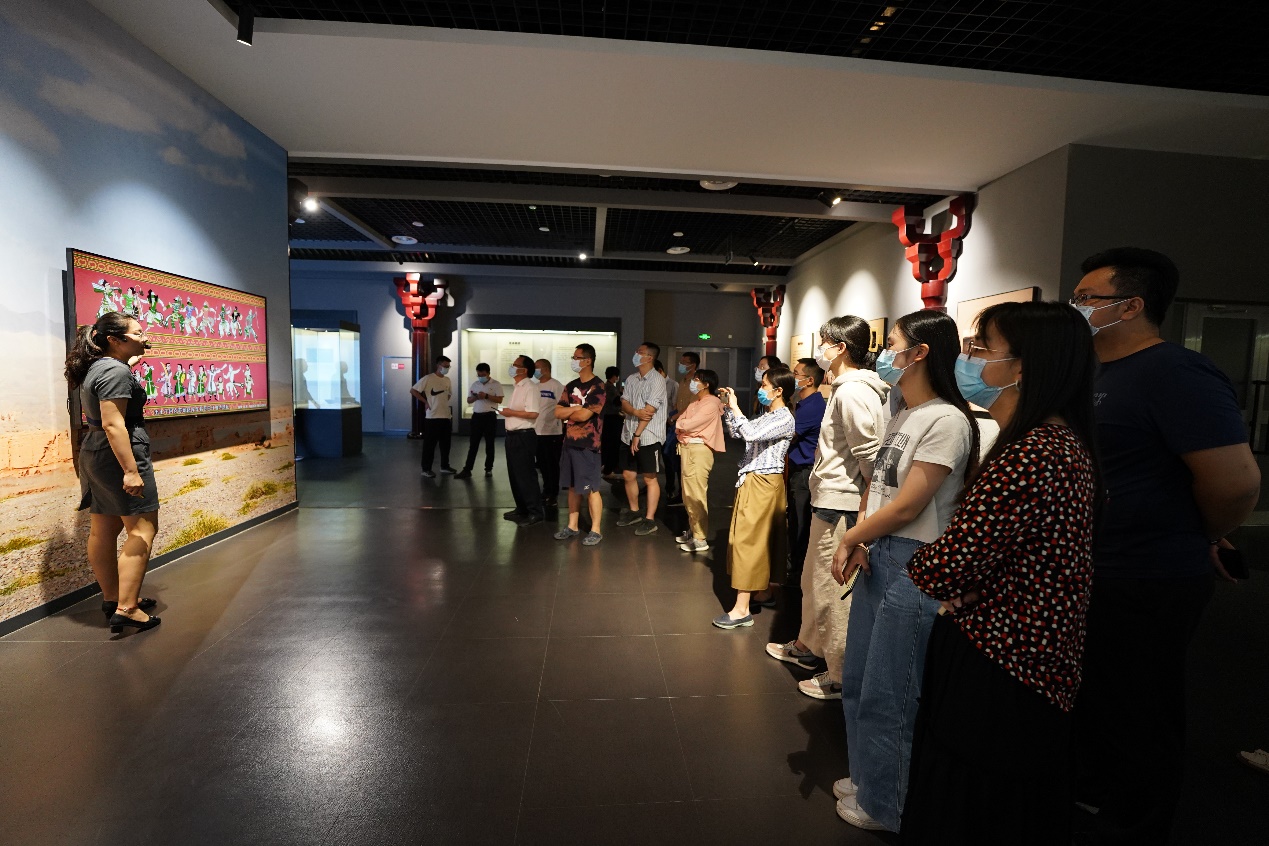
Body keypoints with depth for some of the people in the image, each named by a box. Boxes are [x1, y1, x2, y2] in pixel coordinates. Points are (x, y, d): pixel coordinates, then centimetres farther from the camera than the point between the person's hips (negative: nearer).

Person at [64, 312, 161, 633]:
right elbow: (113, 424, -25)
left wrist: (130, 364, 41)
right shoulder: (116, 371, -17)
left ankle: (112, 598, 25)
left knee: (103, 529, 14)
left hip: (94, 455, 10)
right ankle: (126, 609, -11)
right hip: (119, 455, -10)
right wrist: (131, 470, -28)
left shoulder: (95, 368, 13)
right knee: (142, 529, -8)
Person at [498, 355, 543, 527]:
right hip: (513, 435, 10)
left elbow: (533, 413, -24)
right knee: (515, 474, 14)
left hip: (524, 436, -10)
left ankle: (535, 512, 1)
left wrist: (510, 412, -17)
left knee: (525, 475, -6)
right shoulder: (517, 388, 15)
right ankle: (521, 508, 25)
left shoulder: (530, 387, -14)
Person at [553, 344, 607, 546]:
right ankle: (572, 526, 24)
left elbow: (584, 415, -19)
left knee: (591, 489, -1)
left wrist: (568, 413, -1)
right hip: (569, 443, 7)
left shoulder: (597, 387, -10)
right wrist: (576, 409, -11)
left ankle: (595, 530, 8)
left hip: (588, 445, -7)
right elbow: (558, 413, 5)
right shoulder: (571, 386, 12)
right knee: (572, 486, 14)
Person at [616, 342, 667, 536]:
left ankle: (650, 519, 9)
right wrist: (635, 412, -19)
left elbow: (649, 410, -16)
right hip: (628, 435, 7)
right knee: (628, 475, 13)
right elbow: (624, 404, 3)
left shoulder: (657, 379, -11)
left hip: (648, 437, -7)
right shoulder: (631, 378, 11)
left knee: (650, 478, 1)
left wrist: (637, 435, -16)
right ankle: (634, 512, 31)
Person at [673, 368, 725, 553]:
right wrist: (681, 426, -6)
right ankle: (693, 530, 26)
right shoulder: (694, 402, 17)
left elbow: (689, 425, -18)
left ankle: (701, 538, -2)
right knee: (688, 494, 14)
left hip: (699, 450, -9)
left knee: (696, 494, -8)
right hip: (687, 449, 9)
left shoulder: (711, 403, -12)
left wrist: (679, 424, 0)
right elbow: (681, 422, 14)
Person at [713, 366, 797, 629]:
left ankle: (742, 609, -6)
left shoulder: (784, 419, -15)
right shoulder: (766, 416, 13)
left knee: (747, 540, -9)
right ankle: (763, 589, 32)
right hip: (752, 481, 9)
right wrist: (727, 410, 12)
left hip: (762, 484, -9)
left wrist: (735, 407, -18)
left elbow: (751, 434, -28)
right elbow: (738, 433, 21)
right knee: (762, 537, 17)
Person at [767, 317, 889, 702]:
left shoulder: (853, 392, -19)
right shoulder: (845, 387, 13)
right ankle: (809, 647, 40)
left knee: (832, 589, 1)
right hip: (829, 500, 11)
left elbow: (869, 455, -22)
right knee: (814, 579, 22)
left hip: (841, 505, -11)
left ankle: (842, 674, 17)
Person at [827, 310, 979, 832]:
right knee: (857, 681, 20)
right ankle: (867, 778, 41)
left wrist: (850, 537, -6)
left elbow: (907, 506, -18)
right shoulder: (901, 416, 12)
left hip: (912, 565, -9)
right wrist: (859, 542, -4)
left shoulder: (946, 420, -17)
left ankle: (883, 805, 29)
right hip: (878, 557, 9)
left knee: (886, 694, 7)